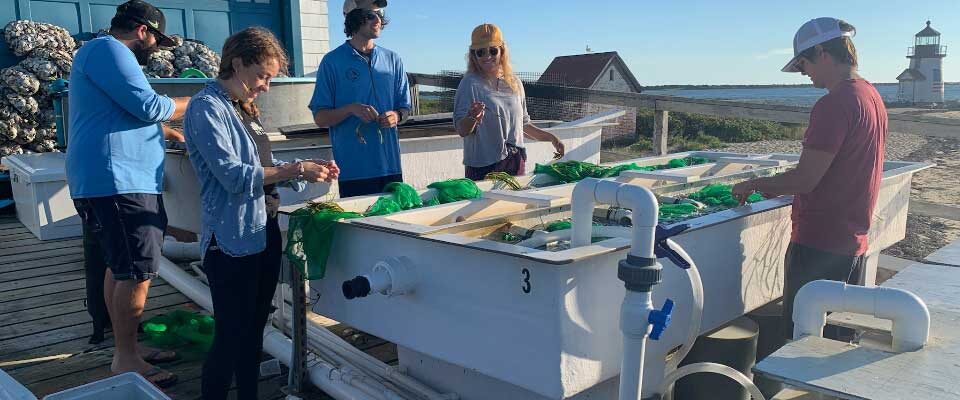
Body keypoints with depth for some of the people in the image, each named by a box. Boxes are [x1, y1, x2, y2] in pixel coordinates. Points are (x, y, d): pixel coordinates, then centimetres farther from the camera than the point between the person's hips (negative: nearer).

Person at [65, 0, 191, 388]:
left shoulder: (107, 54, 24)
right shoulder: (107, 49, -11)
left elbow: (131, 118, 31)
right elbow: (149, 106, -18)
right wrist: (193, 104, -2)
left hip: (118, 180, 11)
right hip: (116, 180, -11)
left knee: (118, 267, 15)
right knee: (137, 273, -8)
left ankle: (127, 347, 24)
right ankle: (125, 359, 1)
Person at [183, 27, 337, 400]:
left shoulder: (243, 108, 14)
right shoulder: (207, 107, -12)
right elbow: (233, 175, -20)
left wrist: (307, 168, 6)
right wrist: (296, 169, -18)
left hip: (264, 233, 9)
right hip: (232, 240, -9)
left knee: (254, 332, 16)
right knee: (231, 337, -2)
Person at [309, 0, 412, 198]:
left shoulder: (392, 60, 10)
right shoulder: (333, 61, -2)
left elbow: (405, 107, 15)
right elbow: (320, 118, -2)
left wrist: (397, 115, -8)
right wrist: (350, 109, -19)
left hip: (391, 165, 4)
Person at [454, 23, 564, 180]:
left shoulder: (514, 83, 10)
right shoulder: (470, 83, -6)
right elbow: (461, 130, -12)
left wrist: (551, 138, 17)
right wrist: (472, 118, -31)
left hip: (516, 163, 5)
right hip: (483, 166, -5)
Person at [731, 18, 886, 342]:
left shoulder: (834, 105, -19)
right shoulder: (872, 96, 11)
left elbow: (805, 179, -21)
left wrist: (754, 185, -5)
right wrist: (781, 188, 16)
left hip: (819, 243, -10)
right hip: (854, 241, 10)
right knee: (841, 340, 20)